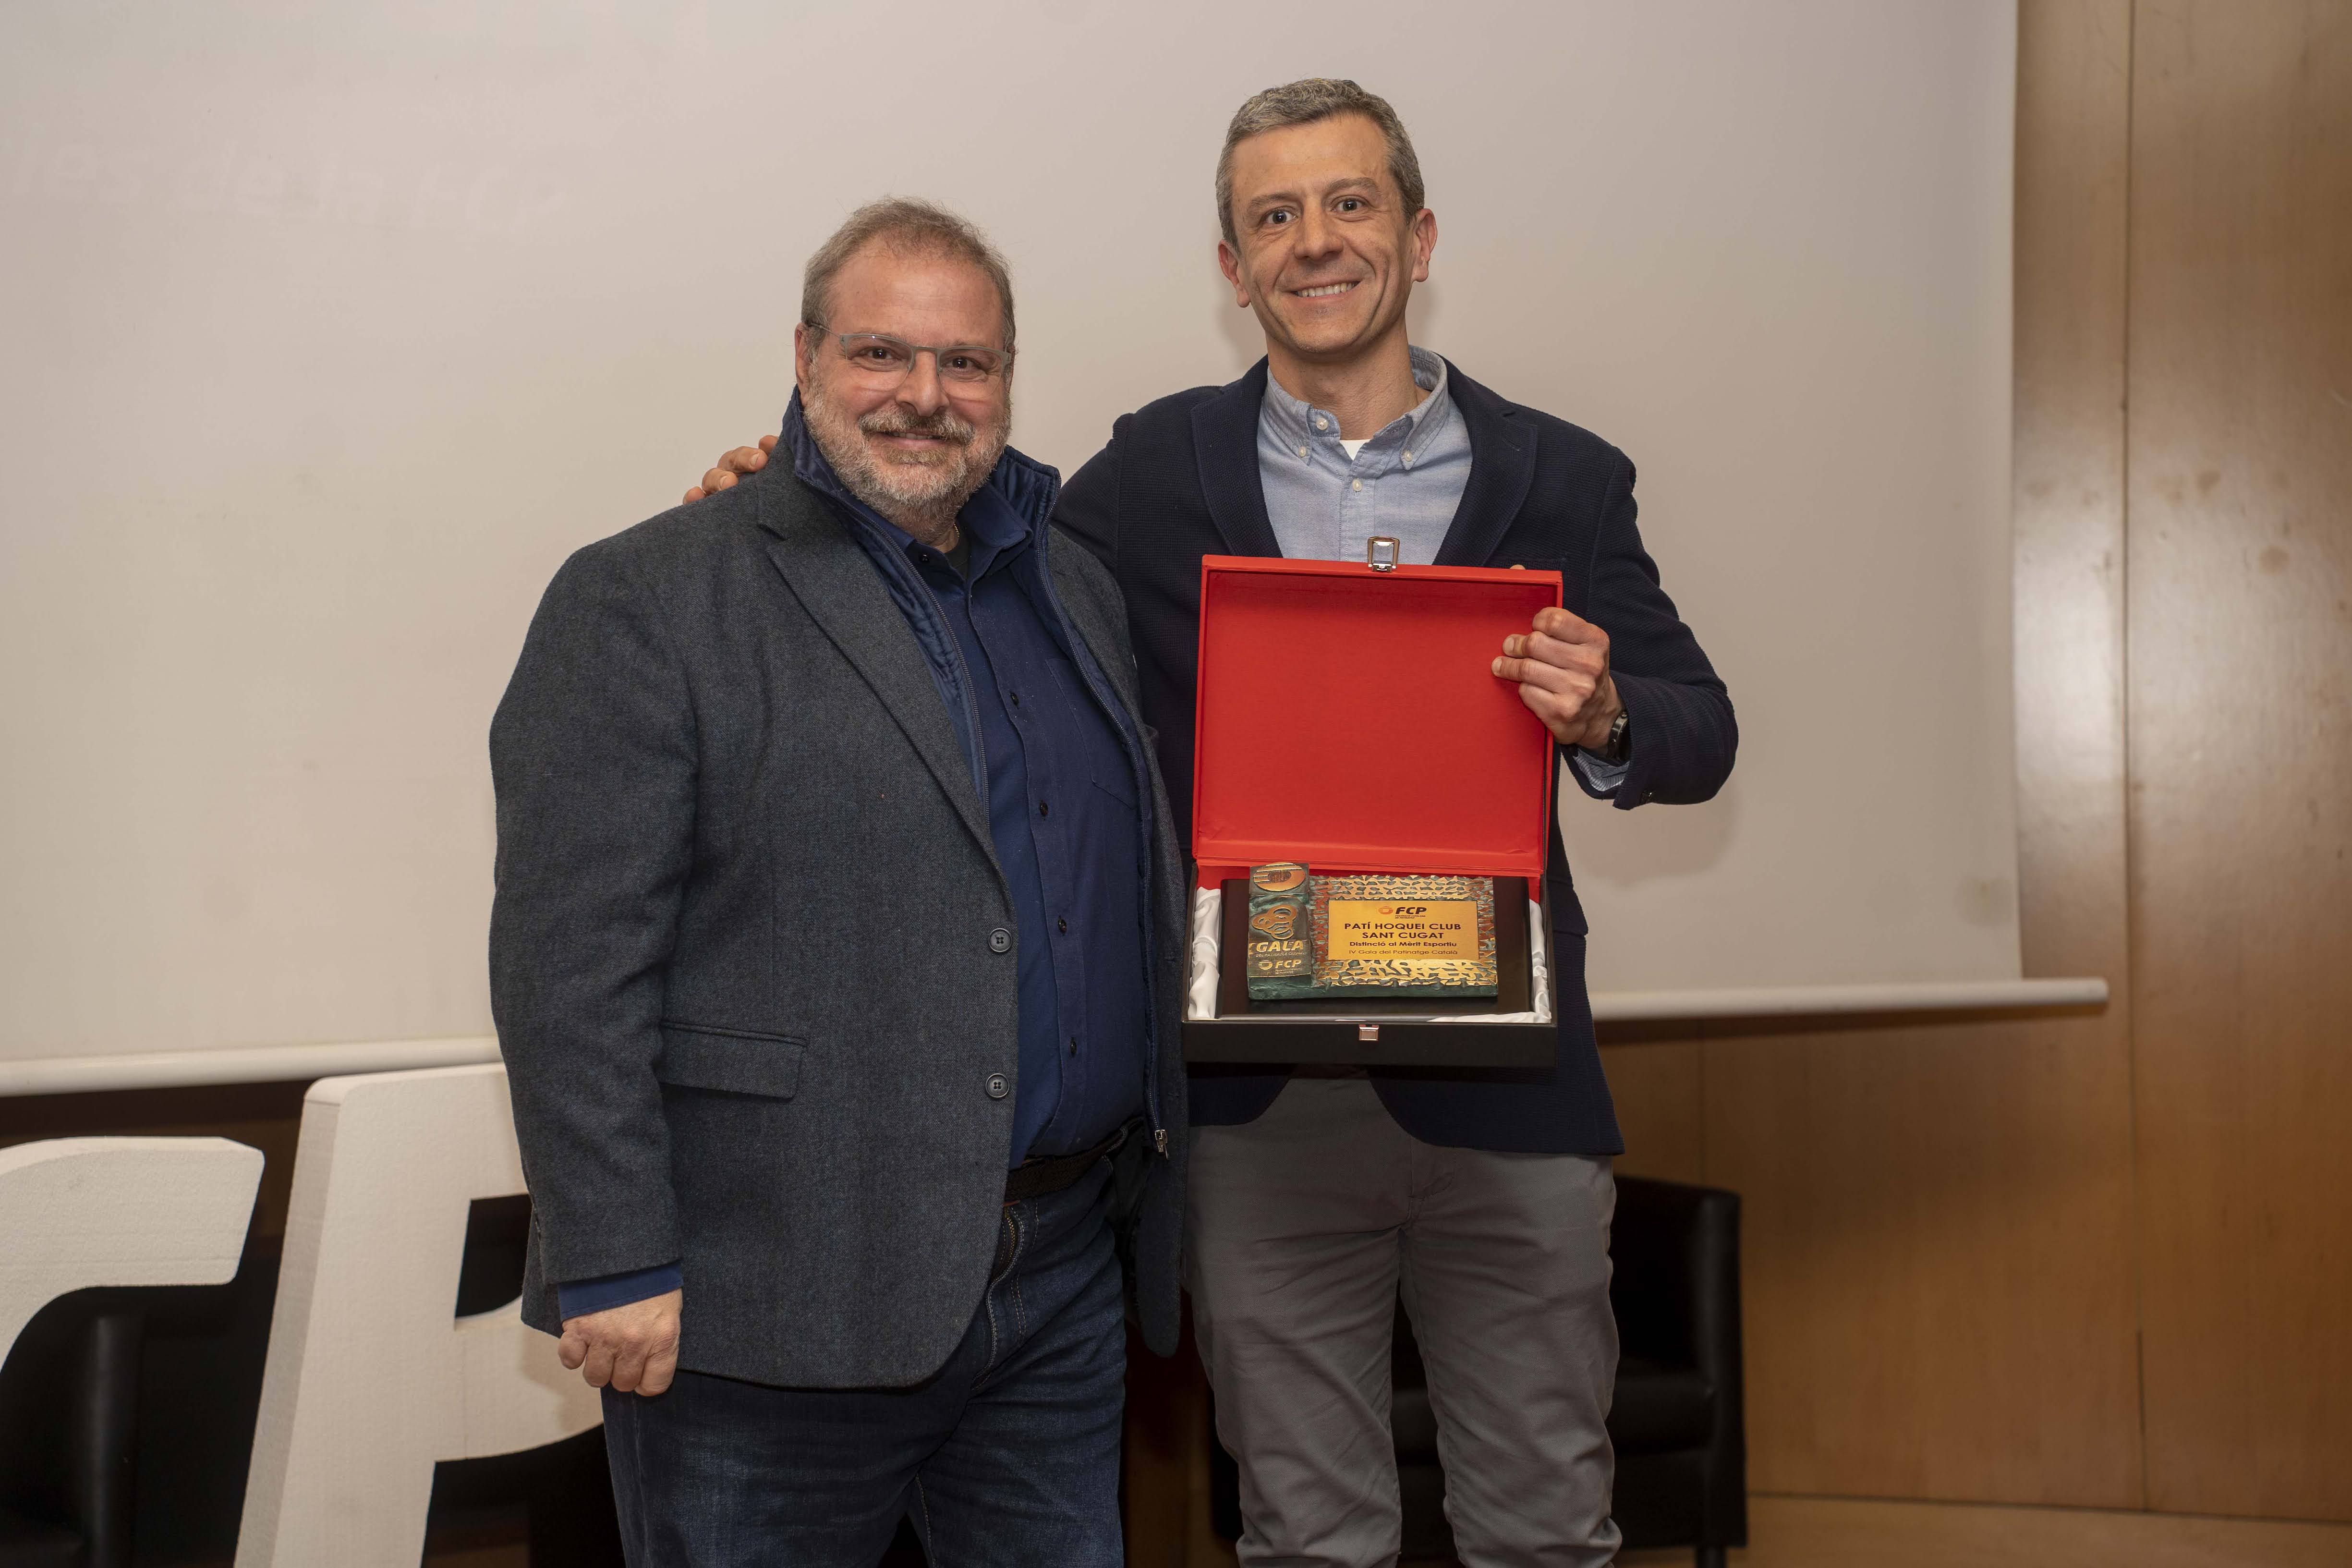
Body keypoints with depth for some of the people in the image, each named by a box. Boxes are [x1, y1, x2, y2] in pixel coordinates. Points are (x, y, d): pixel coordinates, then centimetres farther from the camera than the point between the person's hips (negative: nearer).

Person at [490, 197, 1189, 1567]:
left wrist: (1146, 1191, 11)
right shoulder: (648, 600, -7)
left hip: (1064, 1282, 6)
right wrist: (616, 1268, -16)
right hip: (779, 1301, -6)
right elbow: (572, 964, -12)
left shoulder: (1076, 590, 13)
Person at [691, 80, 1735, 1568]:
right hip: (1261, 1101, 0)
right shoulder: (1157, 472, 5)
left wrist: (1607, 717, -15)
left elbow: (1701, 734, 7)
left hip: (1506, 1102, 0)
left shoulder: (1559, 479, 5)